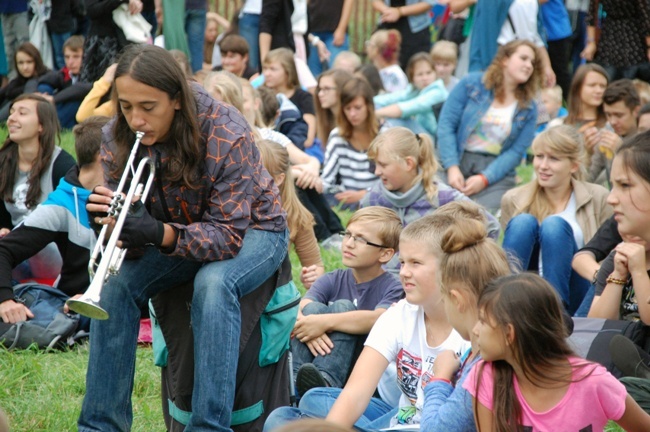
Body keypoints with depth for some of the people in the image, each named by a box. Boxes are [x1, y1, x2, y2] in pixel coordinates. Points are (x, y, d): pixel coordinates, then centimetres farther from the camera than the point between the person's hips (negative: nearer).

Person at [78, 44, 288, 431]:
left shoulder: (227, 136, -31)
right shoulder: (119, 138, -16)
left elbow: (230, 235, -31)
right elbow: (132, 217, -8)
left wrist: (160, 234, -47)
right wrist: (107, 216, -34)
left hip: (252, 229, -5)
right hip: (182, 230, 5)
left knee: (213, 283, -36)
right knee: (116, 283, -20)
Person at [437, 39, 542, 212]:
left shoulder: (528, 109, 9)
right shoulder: (472, 84, 4)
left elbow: (516, 152, 2)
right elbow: (446, 124, -1)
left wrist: (484, 179, -13)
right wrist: (452, 169, -12)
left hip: (496, 172, 1)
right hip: (457, 163, -1)